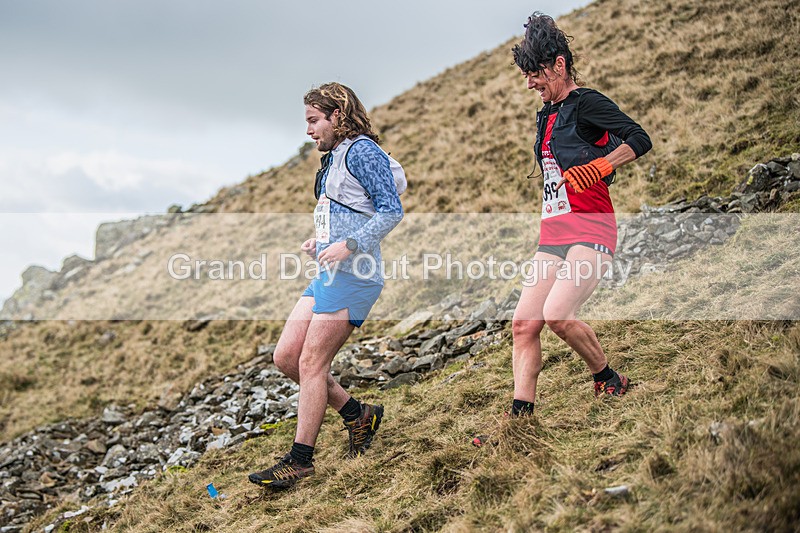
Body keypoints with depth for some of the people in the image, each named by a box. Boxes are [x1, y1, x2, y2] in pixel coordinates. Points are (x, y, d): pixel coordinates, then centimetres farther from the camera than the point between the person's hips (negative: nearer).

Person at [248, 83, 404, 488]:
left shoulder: (362, 151, -9)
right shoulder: (335, 157, 20)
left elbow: (392, 211, -16)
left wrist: (348, 246, -24)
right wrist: (319, 241, 13)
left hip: (351, 276, -10)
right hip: (327, 275, 10)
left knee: (310, 363, -7)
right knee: (285, 356, 7)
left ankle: (300, 460, 2)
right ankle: (357, 415, 18)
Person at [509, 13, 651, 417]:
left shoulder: (585, 102, -5)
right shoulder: (546, 115, 20)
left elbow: (639, 139, -15)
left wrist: (597, 167, -25)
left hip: (590, 229, -8)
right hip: (552, 235, 8)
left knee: (558, 314, -24)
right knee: (524, 324, -4)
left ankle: (609, 381, -1)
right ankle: (520, 418, -3)